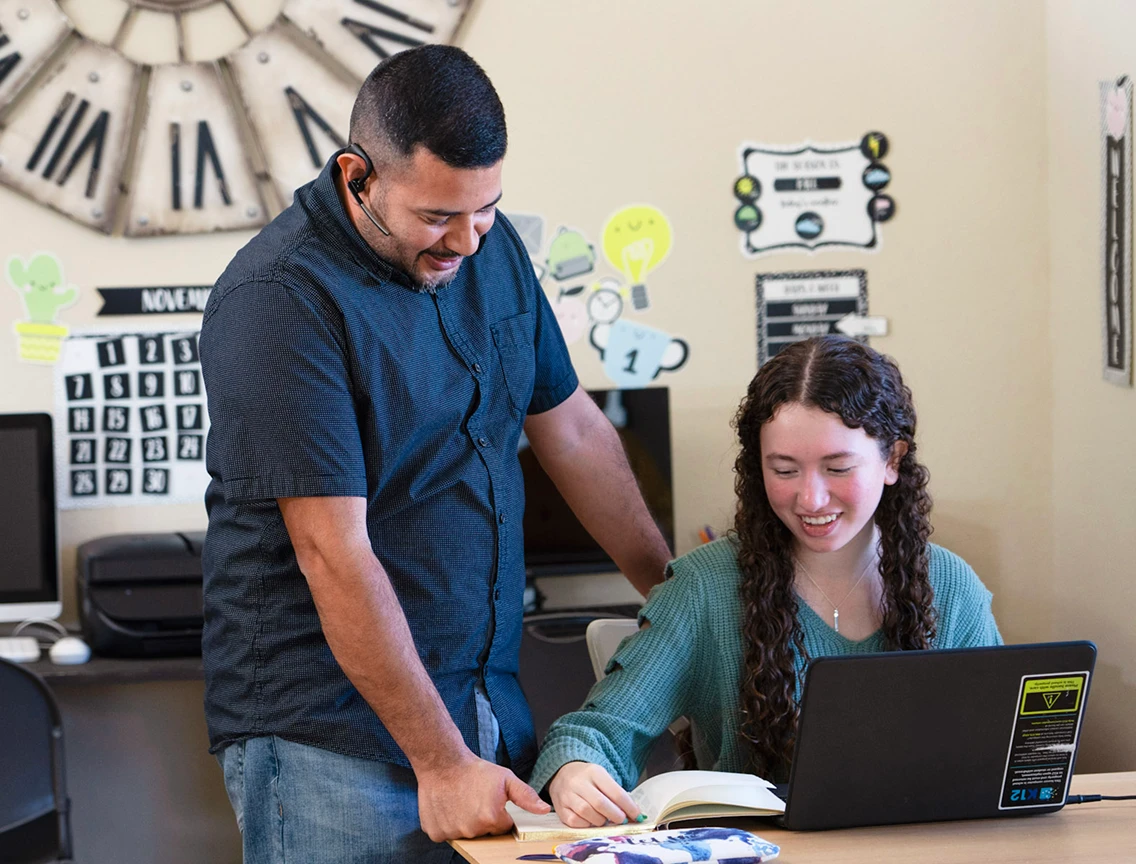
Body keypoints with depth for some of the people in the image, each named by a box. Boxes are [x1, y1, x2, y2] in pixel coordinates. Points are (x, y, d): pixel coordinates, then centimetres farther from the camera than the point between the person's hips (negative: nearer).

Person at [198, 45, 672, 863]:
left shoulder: (489, 246, 5)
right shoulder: (280, 299, -18)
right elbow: (334, 556, -21)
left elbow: (571, 429, 17)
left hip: (486, 702, 6)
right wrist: (441, 764, -21)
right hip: (326, 734, -6)